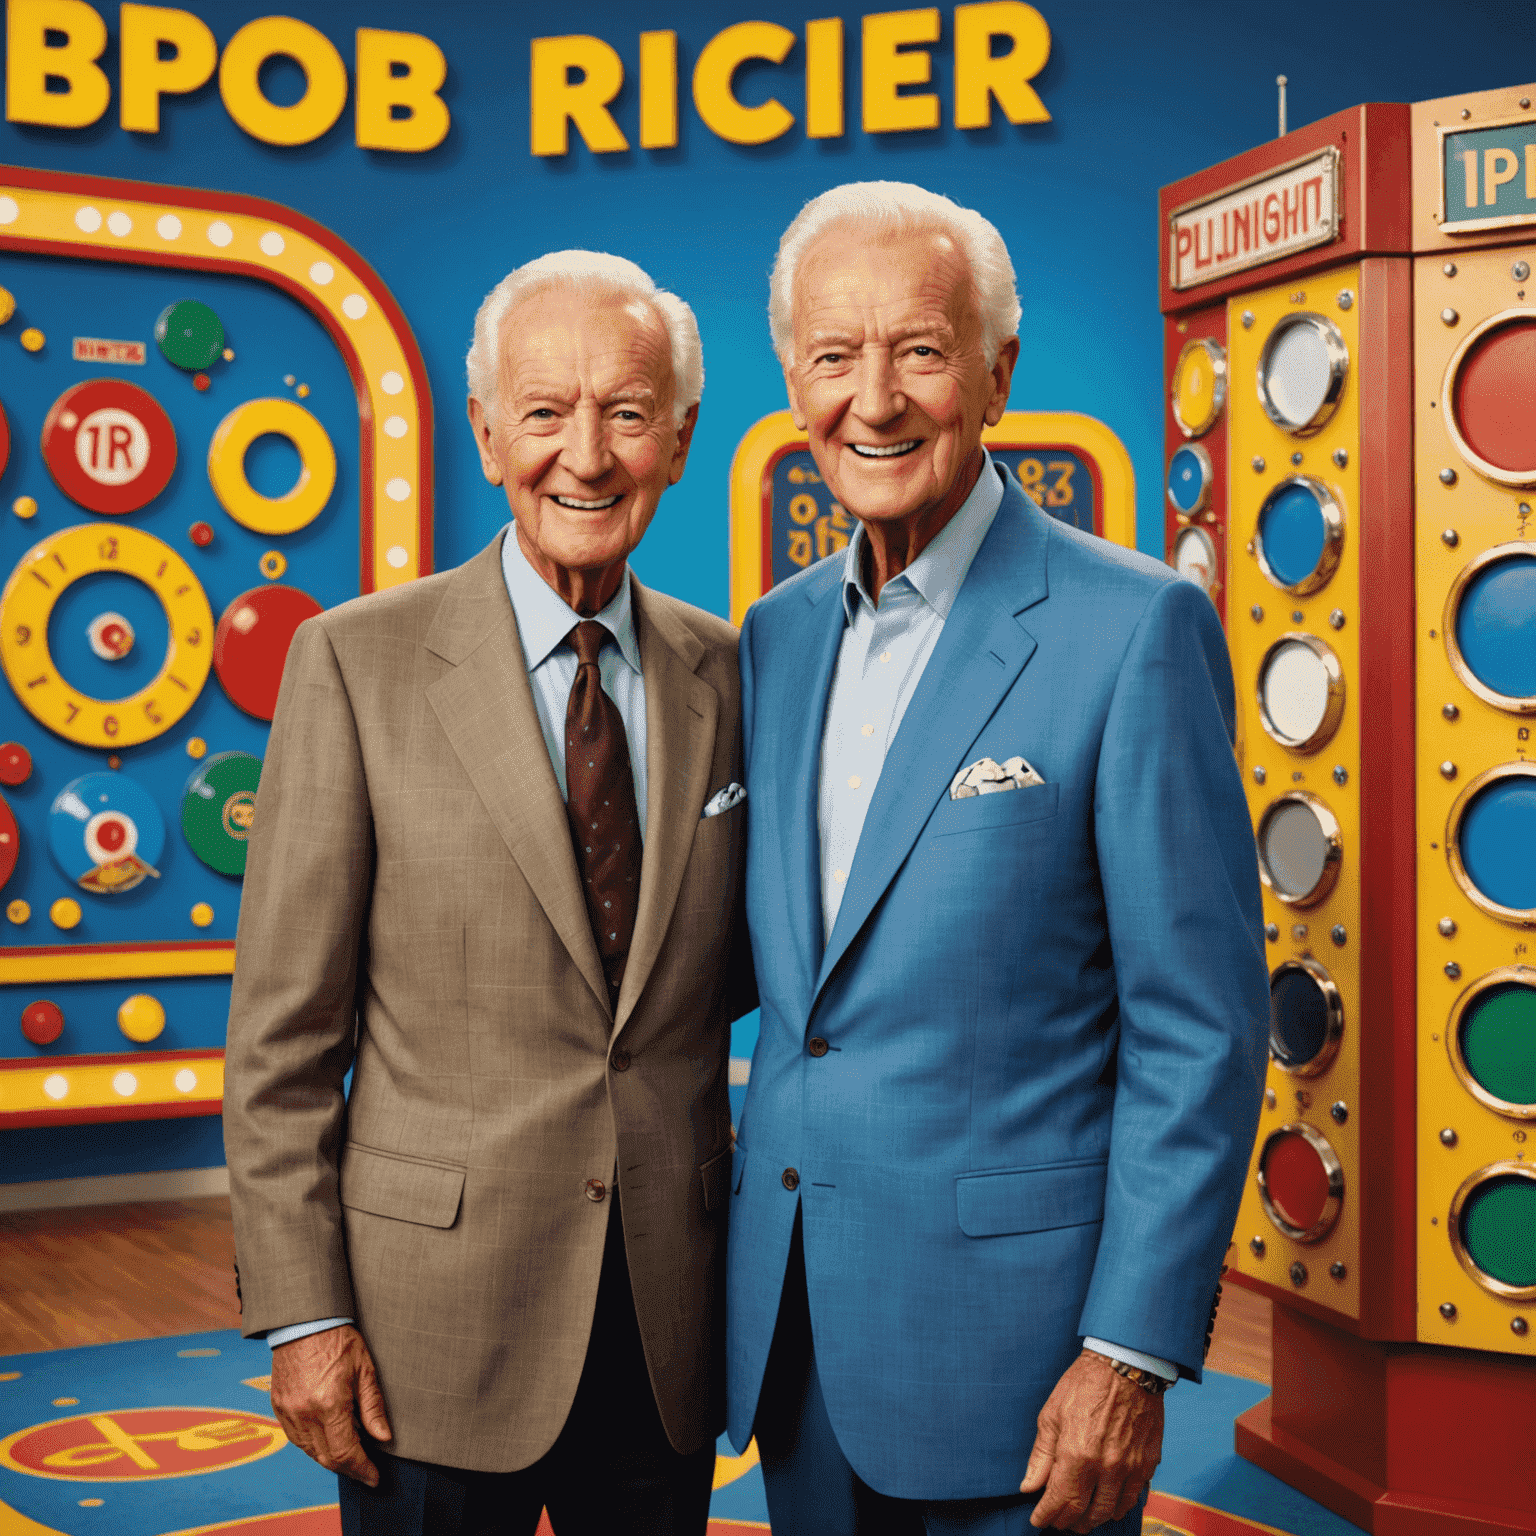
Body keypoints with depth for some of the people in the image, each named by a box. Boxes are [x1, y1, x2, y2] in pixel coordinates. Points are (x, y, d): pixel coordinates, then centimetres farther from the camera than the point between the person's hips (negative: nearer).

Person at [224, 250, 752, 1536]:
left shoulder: (725, 672, 4)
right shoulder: (357, 662, -7)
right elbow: (282, 1030, -7)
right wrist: (301, 1313, -9)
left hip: (672, 1321, 4)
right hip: (437, 1320, -3)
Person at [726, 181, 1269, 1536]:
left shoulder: (1135, 627, -12)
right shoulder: (777, 636, 8)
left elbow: (1201, 1029, -13)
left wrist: (1133, 1354, -15)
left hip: (1005, 1316, -6)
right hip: (793, 1324, 6)